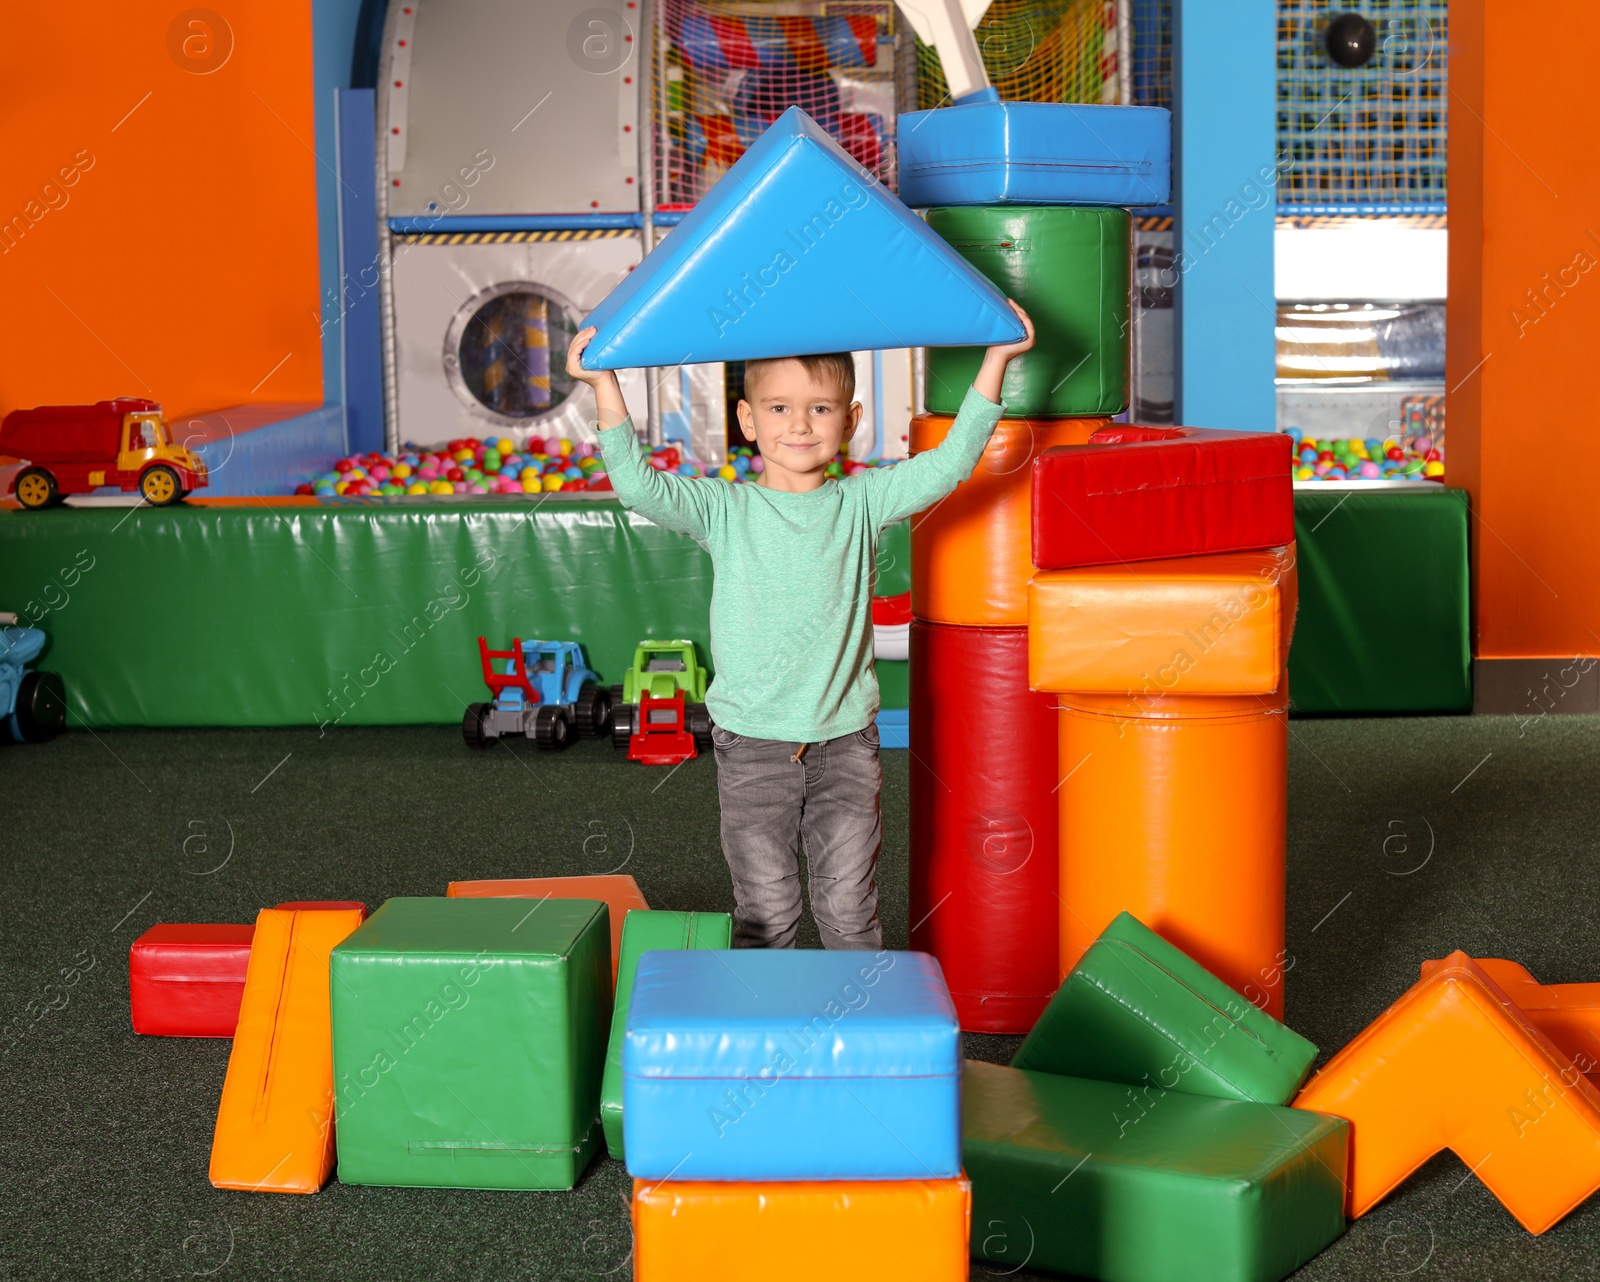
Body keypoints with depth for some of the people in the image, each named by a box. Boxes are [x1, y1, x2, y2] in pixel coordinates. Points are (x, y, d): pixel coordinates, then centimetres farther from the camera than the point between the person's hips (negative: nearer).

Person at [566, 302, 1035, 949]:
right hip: (753, 745, -1)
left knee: (849, 910, 8)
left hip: (846, 739, 1)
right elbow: (639, 485, -16)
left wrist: (995, 361, -12)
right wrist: (605, 387, -25)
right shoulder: (724, 509, -3)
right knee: (765, 910, 7)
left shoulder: (860, 501, 1)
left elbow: (949, 464, -6)